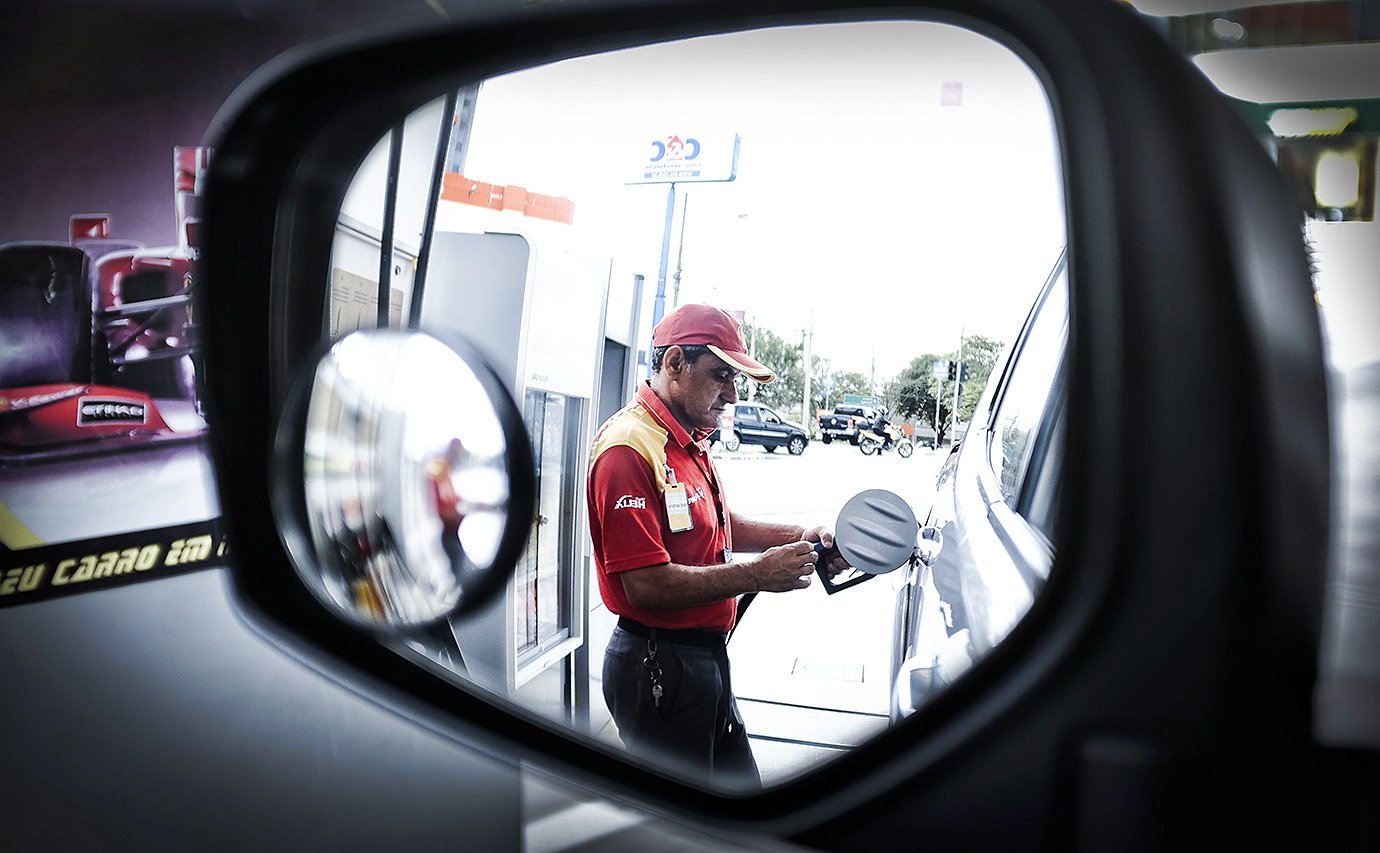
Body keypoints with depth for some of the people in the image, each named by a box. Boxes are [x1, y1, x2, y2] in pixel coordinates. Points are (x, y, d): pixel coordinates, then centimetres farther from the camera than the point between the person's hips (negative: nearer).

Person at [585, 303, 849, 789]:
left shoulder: (689, 443, 11)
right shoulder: (630, 449, -23)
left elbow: (720, 529, 21)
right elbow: (647, 585, -28)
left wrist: (798, 537, 5)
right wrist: (757, 575, -23)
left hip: (705, 656, 10)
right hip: (658, 669, -10)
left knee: (740, 793, 23)